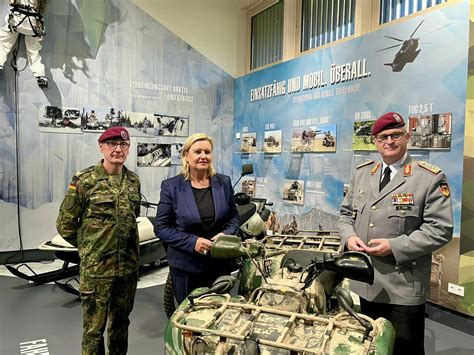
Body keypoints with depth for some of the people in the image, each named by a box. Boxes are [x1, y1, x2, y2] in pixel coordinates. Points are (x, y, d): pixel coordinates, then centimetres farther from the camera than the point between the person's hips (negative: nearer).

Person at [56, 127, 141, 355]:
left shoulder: (134, 181, 5)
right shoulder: (84, 180, -10)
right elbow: (65, 224, -3)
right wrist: (88, 247, 4)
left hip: (129, 265, 5)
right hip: (96, 267, -4)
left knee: (121, 322, 19)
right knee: (94, 327, 7)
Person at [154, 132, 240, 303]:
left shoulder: (224, 182, 0)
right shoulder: (171, 186, -8)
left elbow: (234, 216, 10)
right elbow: (161, 227, -7)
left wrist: (226, 234, -11)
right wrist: (192, 242, -19)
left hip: (221, 263, 3)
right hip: (186, 266, -2)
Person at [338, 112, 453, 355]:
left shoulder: (430, 178, -8)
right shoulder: (361, 173, 9)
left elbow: (440, 229, -12)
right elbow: (346, 213, 14)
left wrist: (395, 247, -20)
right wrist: (349, 236, -6)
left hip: (404, 286, -4)